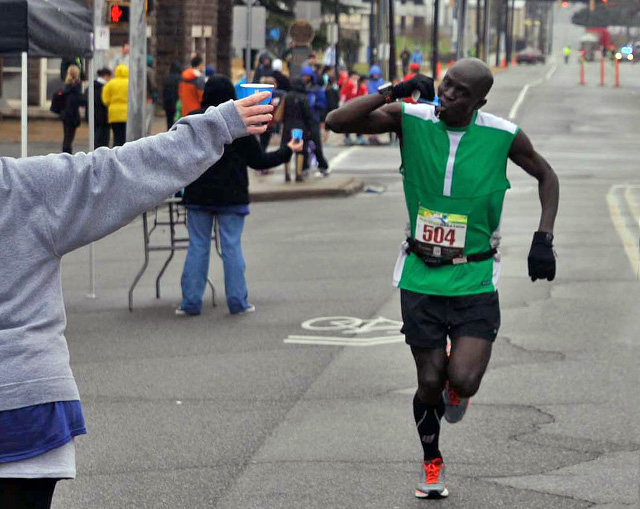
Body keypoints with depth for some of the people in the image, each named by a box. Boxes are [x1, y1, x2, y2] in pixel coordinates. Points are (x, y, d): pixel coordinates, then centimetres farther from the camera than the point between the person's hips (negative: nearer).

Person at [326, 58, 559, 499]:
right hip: (421, 276, 1)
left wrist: (544, 240, -3)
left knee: (463, 380, -15)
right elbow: (336, 122, -18)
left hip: (475, 280, -1)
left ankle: (455, 386, 24)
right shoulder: (410, 118, -10)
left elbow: (546, 175, 8)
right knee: (430, 383, 7)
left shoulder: (503, 136, -10)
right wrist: (392, 93, -25)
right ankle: (432, 462, 35)